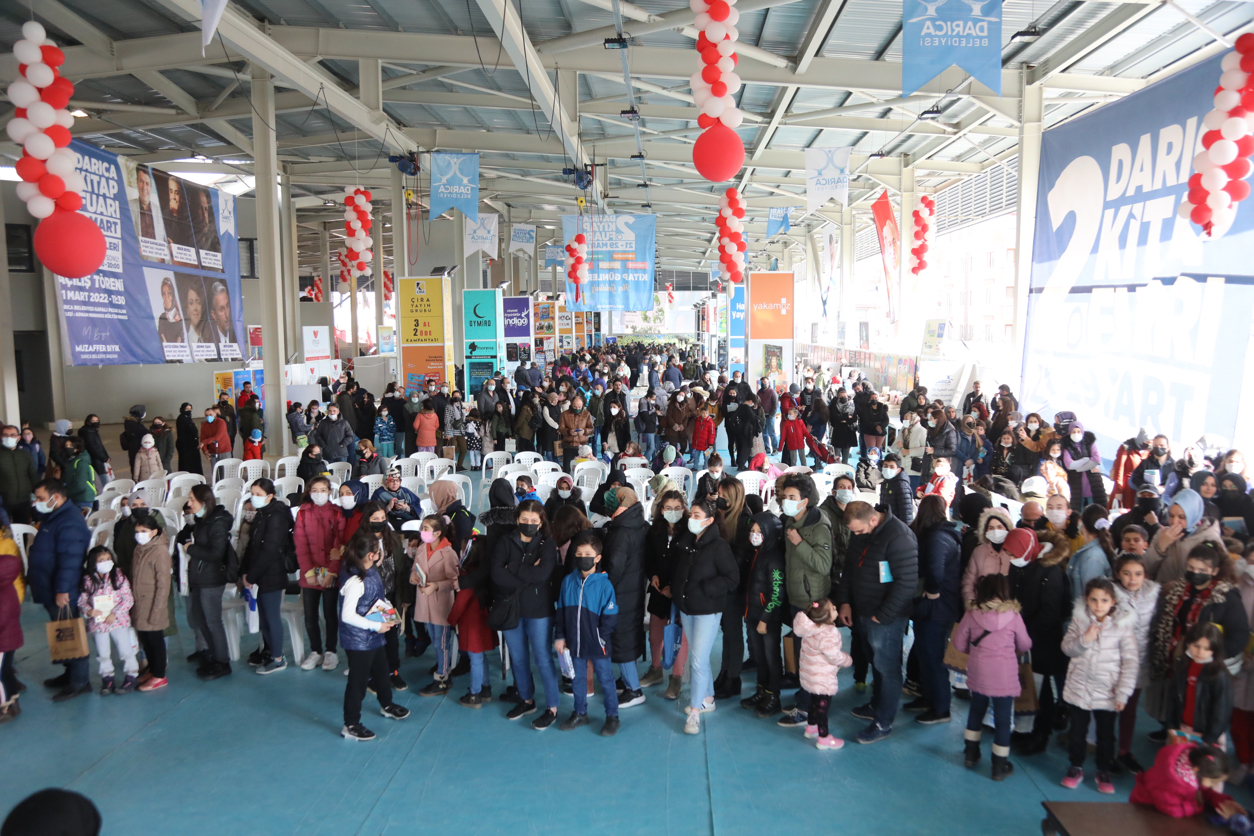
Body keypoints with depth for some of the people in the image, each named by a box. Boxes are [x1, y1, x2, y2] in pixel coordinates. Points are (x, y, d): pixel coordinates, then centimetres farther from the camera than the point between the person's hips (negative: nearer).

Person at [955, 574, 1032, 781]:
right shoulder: (1013, 615, -9)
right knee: (1003, 719, 9)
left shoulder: (972, 614, -5)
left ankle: (971, 754, 32)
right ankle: (999, 767, 17)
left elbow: (959, 644, 2)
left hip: (978, 673, 3)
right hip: (1004, 676, -3)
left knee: (976, 711, 21)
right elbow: (1025, 645, 4)